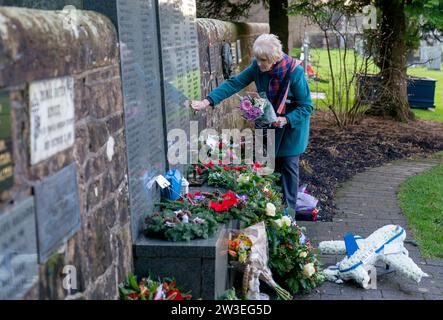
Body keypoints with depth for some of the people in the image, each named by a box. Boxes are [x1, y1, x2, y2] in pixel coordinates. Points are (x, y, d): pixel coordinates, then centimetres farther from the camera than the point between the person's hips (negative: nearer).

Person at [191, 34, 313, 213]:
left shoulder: (294, 72, -28)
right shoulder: (258, 67, -15)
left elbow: (306, 107, -20)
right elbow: (234, 83, -16)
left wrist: (286, 120, -35)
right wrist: (207, 102, -25)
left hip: (292, 124, -5)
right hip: (270, 122, 5)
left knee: (288, 165, 1)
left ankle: (289, 208, 15)